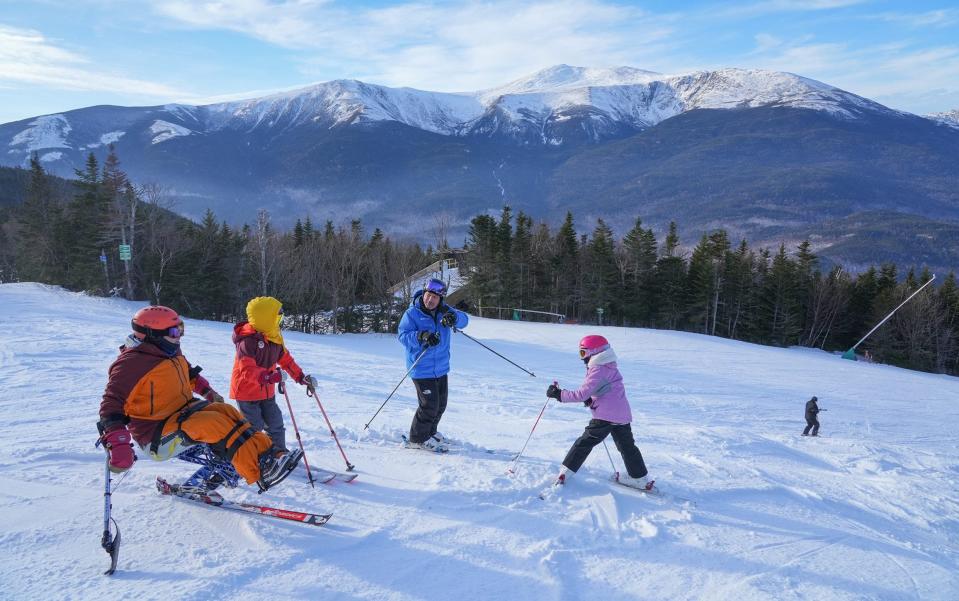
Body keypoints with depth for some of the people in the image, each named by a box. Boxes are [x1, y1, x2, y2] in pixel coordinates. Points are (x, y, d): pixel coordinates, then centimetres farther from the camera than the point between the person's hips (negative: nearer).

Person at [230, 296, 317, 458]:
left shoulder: (275, 338, 1)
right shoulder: (248, 341, -25)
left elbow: (286, 359, 12)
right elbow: (247, 370, -33)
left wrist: (301, 377, 10)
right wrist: (269, 376, -47)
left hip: (266, 391, 8)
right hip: (247, 391, -8)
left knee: (275, 422, 11)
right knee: (254, 426, -5)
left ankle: (279, 452, 25)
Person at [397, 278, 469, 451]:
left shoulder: (444, 311, 1)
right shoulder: (412, 313, -12)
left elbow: (464, 319, -7)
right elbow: (403, 335, -19)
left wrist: (453, 317, -29)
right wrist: (422, 336, -36)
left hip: (441, 368, 7)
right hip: (422, 369, -6)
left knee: (440, 404, 18)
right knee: (430, 405, -9)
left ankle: (430, 432, 40)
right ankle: (417, 439, 9)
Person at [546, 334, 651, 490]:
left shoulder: (597, 370, -14)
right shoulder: (610, 367, 14)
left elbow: (582, 394, -18)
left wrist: (558, 394, -14)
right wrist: (591, 400, 3)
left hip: (605, 415, -8)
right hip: (623, 414, 8)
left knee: (584, 442, 2)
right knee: (627, 446, 19)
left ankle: (565, 472, 7)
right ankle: (640, 478, 24)